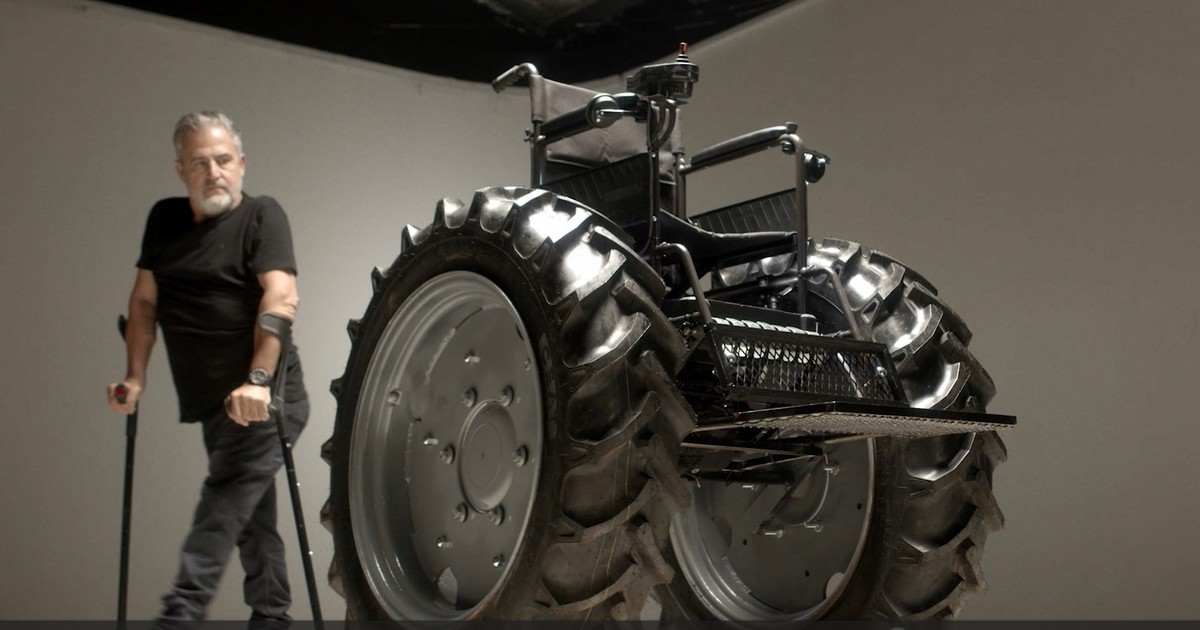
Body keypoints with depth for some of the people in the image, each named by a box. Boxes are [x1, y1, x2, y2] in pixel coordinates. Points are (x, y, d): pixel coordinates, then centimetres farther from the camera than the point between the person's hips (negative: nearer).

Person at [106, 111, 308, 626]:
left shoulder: (262, 216, -7)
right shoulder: (164, 219, 12)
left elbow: (280, 299, -20)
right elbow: (145, 300, 15)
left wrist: (257, 380, -30)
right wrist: (135, 379, 6)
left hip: (261, 400, -7)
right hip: (214, 404, 7)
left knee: (225, 507, -14)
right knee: (251, 517, 15)